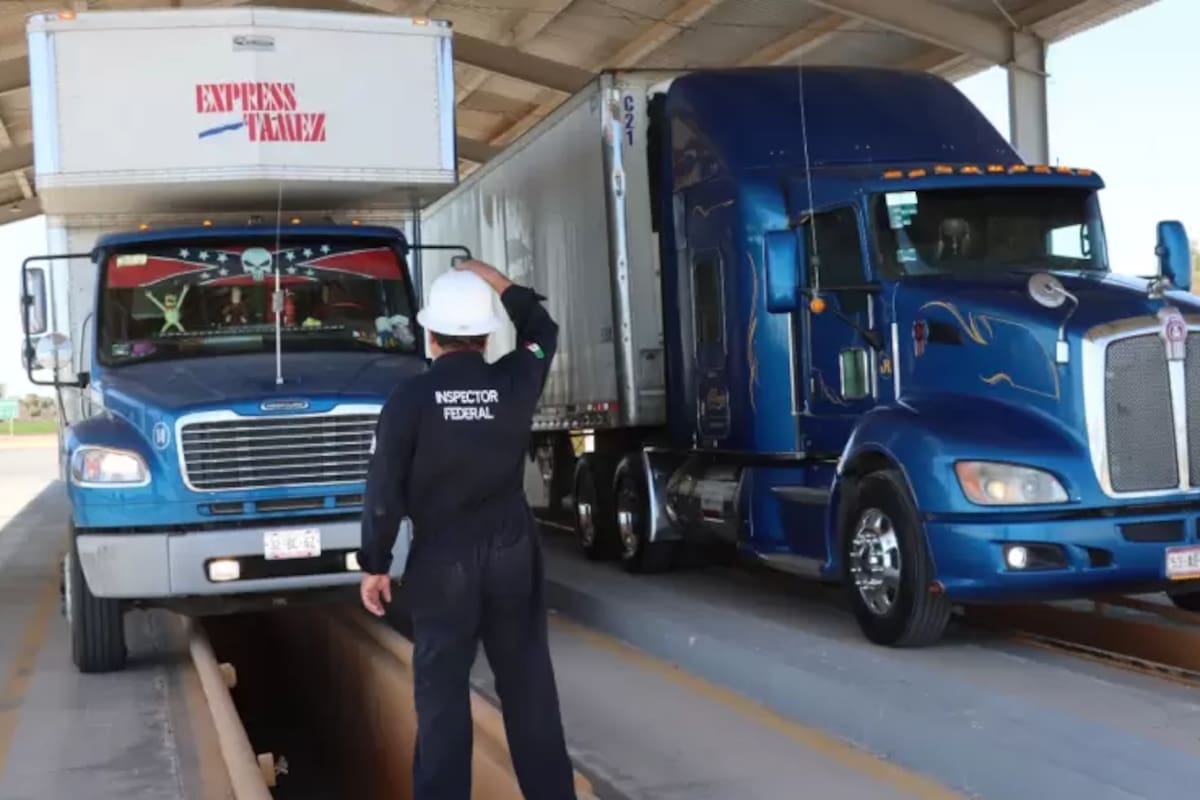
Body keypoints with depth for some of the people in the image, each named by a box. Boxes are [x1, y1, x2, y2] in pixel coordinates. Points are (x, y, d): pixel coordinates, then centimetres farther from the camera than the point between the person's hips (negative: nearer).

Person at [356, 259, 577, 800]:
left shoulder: (410, 399, -10)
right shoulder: (514, 383, -3)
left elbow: (384, 491, -8)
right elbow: (541, 331, 20)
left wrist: (374, 564, 2)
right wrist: (497, 282, 27)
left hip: (442, 560, -3)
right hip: (513, 553, 3)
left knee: (442, 692, 2)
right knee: (529, 683, 11)